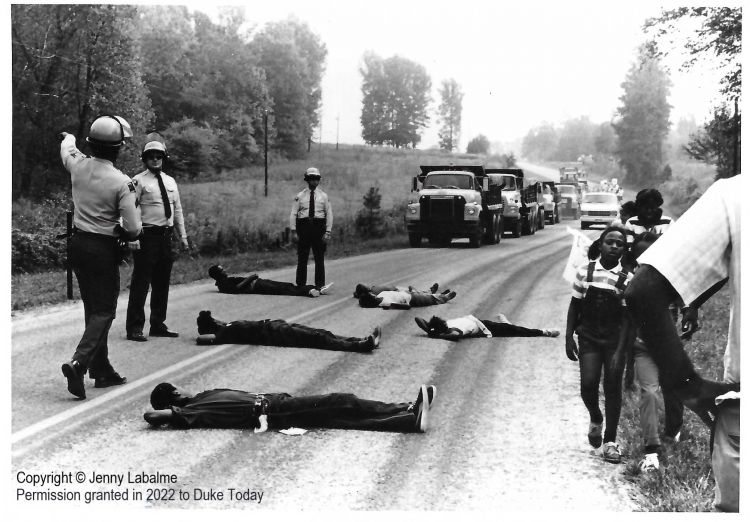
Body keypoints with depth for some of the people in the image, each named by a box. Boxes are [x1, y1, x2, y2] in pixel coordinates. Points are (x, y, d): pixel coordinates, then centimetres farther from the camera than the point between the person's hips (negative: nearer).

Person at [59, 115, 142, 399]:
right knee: (104, 311, 1)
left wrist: (69, 138, 46)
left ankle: (102, 369, 23)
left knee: (93, 308, 16)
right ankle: (78, 362, -19)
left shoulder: (78, 165, -4)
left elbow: (67, 148, 23)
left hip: (78, 244, 6)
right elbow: (134, 229, -18)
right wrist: (122, 231, 6)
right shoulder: (122, 183, -19)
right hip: (104, 248, -6)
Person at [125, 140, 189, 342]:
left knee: (162, 283, 12)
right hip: (147, 236, -7)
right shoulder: (138, 181, -4)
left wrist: (183, 236, 15)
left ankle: (158, 325, 23)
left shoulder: (170, 181, 16)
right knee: (141, 283, -6)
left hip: (166, 236, 7)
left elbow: (177, 210, 19)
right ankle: (134, 327, 0)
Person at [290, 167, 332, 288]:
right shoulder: (300, 196, 7)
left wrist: (328, 232, -3)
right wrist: (294, 231, -4)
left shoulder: (324, 196, 9)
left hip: (319, 228, 0)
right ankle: (300, 285, 6)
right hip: (304, 226, 0)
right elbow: (293, 214, 5)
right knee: (302, 258, 0)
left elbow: (329, 214, 6)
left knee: (319, 258, 2)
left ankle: (320, 285, 7)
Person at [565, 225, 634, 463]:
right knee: (588, 383, -11)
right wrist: (569, 337, 2)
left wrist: (619, 352, -14)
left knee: (613, 387, 0)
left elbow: (626, 317, -7)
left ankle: (610, 441, 12)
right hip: (589, 337, 1)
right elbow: (574, 305, 7)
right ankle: (595, 419, 22)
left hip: (615, 339, -1)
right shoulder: (585, 271, -1)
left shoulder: (627, 279, -6)